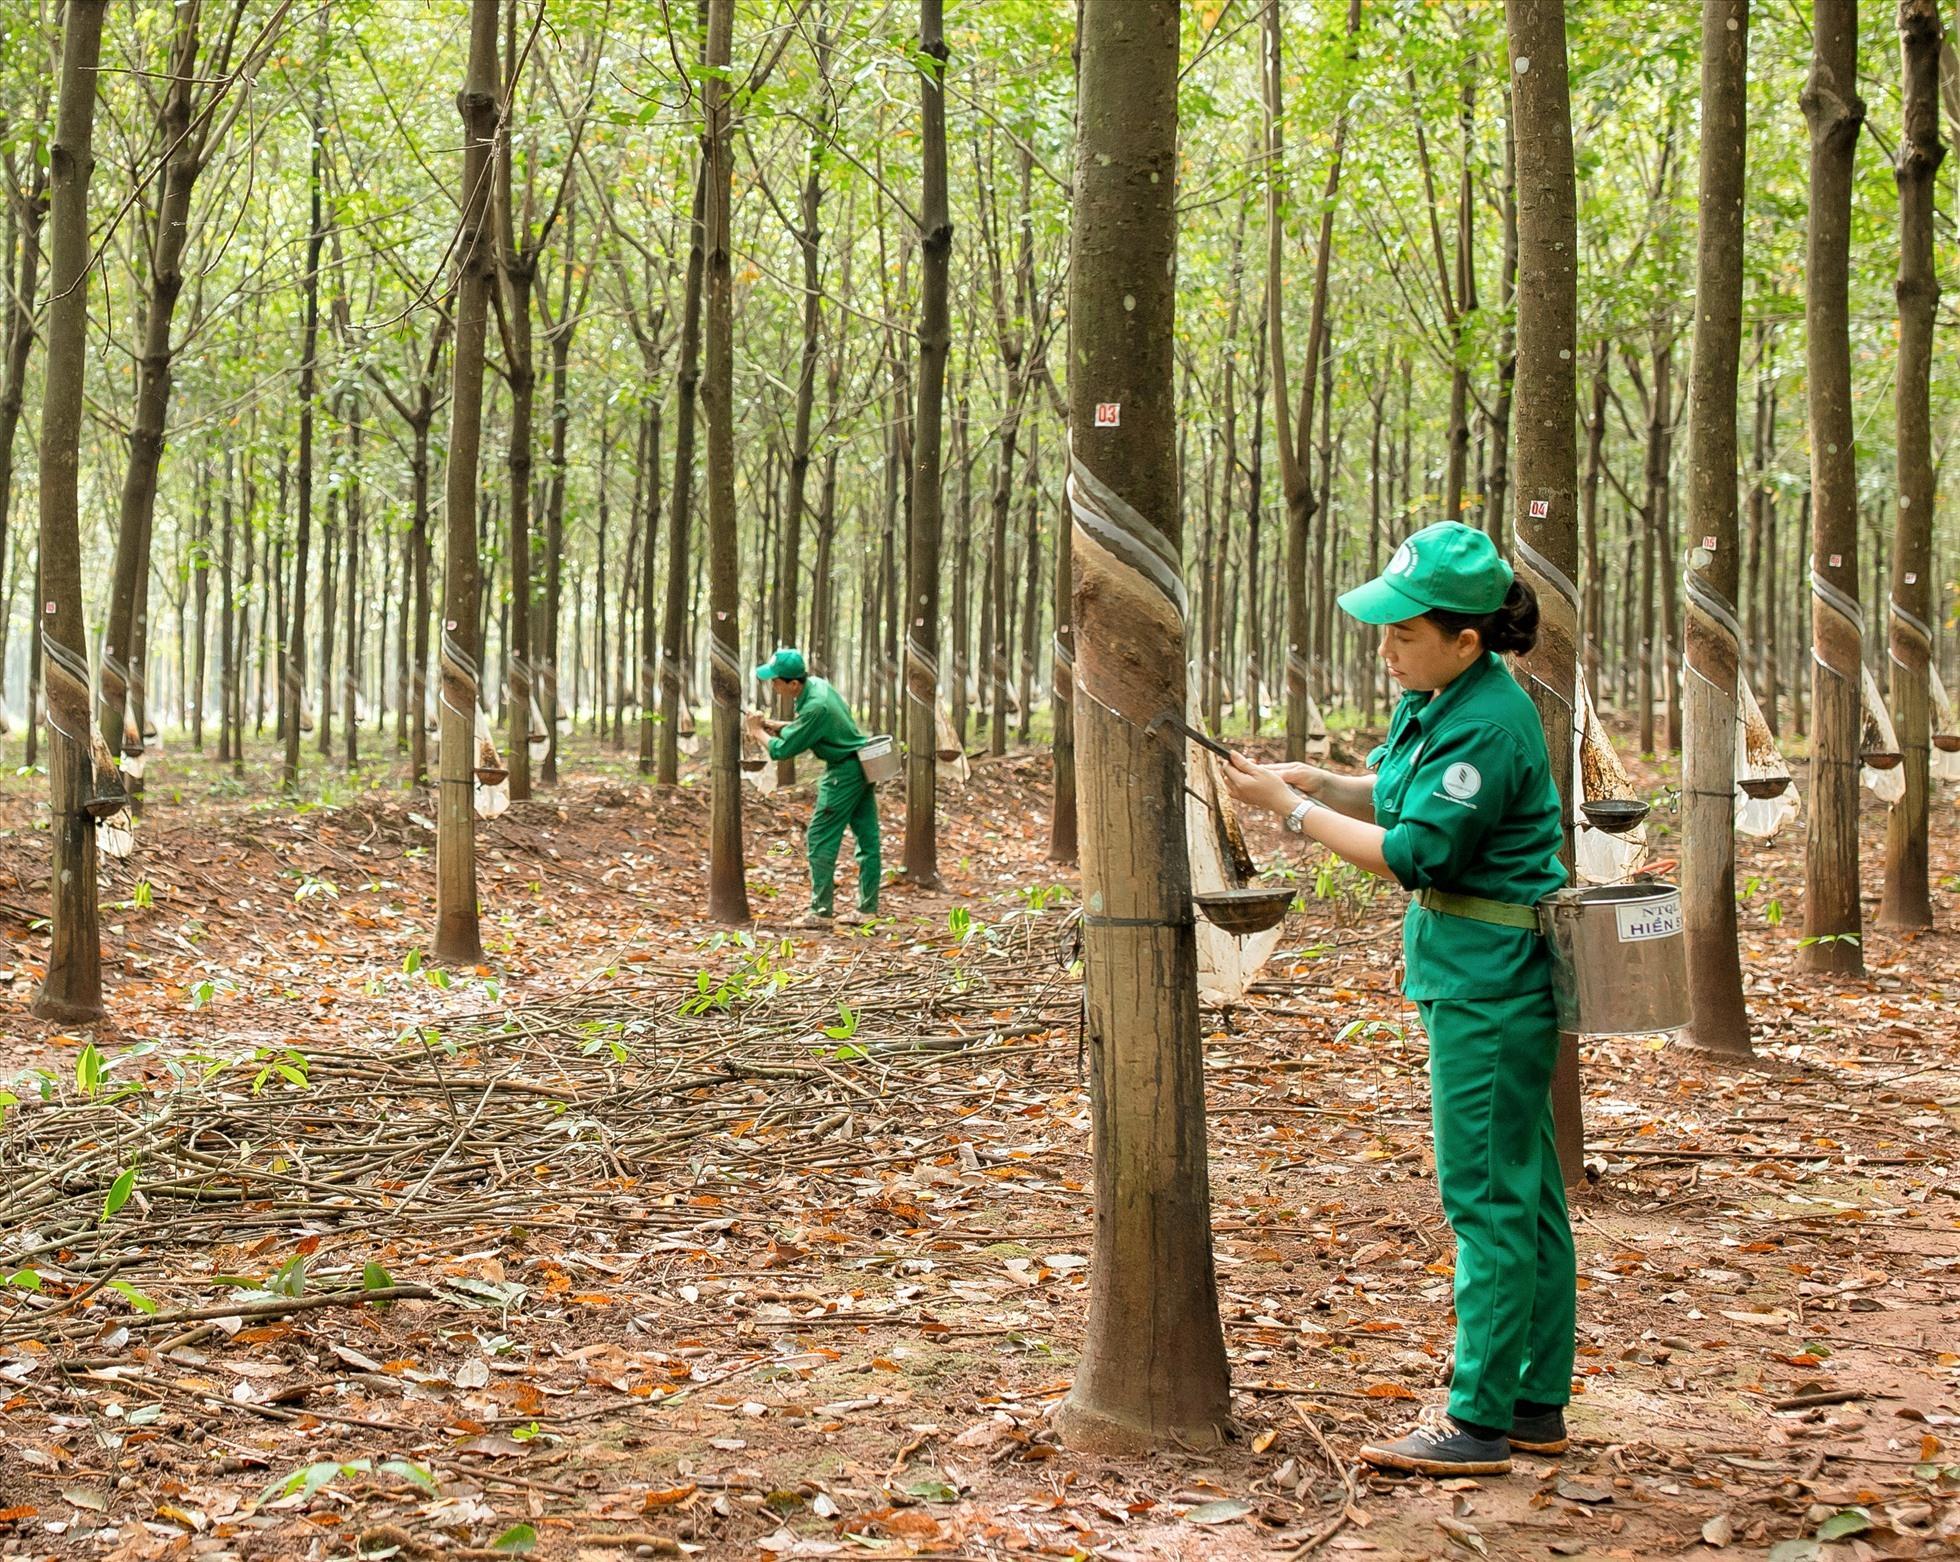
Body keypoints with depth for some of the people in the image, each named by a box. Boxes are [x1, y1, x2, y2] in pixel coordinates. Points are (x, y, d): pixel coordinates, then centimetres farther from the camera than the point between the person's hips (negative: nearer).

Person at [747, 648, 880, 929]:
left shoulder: (815, 706, -25)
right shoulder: (816, 685, 3)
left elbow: (781, 750, -18)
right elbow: (806, 727, 18)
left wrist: (758, 732, -2)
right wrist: (776, 726, 4)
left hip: (843, 773, -10)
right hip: (862, 767, 10)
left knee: (820, 842, -3)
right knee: (867, 839, 9)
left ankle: (820, 912, 0)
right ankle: (867, 908, 14)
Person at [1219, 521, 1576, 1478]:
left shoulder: (1488, 726, -21)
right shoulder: (1435, 699, 9)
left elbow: (1412, 854, -21)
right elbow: (1393, 795, 20)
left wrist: (1293, 809, -14)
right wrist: (1314, 782, 2)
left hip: (1490, 976, -10)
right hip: (1471, 965, 10)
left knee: (1487, 1193, -4)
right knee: (1523, 1190, 14)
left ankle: (1479, 1421, 3)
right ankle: (1538, 1404, 23)